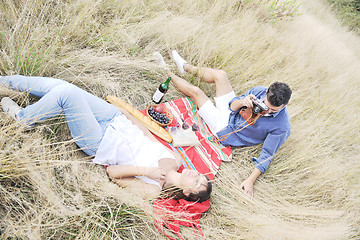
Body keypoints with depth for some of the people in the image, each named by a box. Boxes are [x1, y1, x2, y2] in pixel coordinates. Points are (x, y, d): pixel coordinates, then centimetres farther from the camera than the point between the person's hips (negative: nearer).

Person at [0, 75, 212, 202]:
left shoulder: (153, 189, -20)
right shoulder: (175, 161, -5)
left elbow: (112, 173, -18)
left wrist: (144, 171, -30)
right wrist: (129, 115, 5)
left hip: (100, 143, -6)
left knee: (68, 93, -21)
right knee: (61, 86, -3)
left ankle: (23, 117, 10)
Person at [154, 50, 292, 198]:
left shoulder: (281, 126, -32)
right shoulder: (259, 92, -18)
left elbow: (267, 155, -27)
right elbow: (232, 105, -11)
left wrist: (250, 180, -35)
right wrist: (242, 102, -35)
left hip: (226, 132, -4)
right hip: (229, 112, 4)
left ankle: (168, 73, 26)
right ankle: (186, 67, 34)